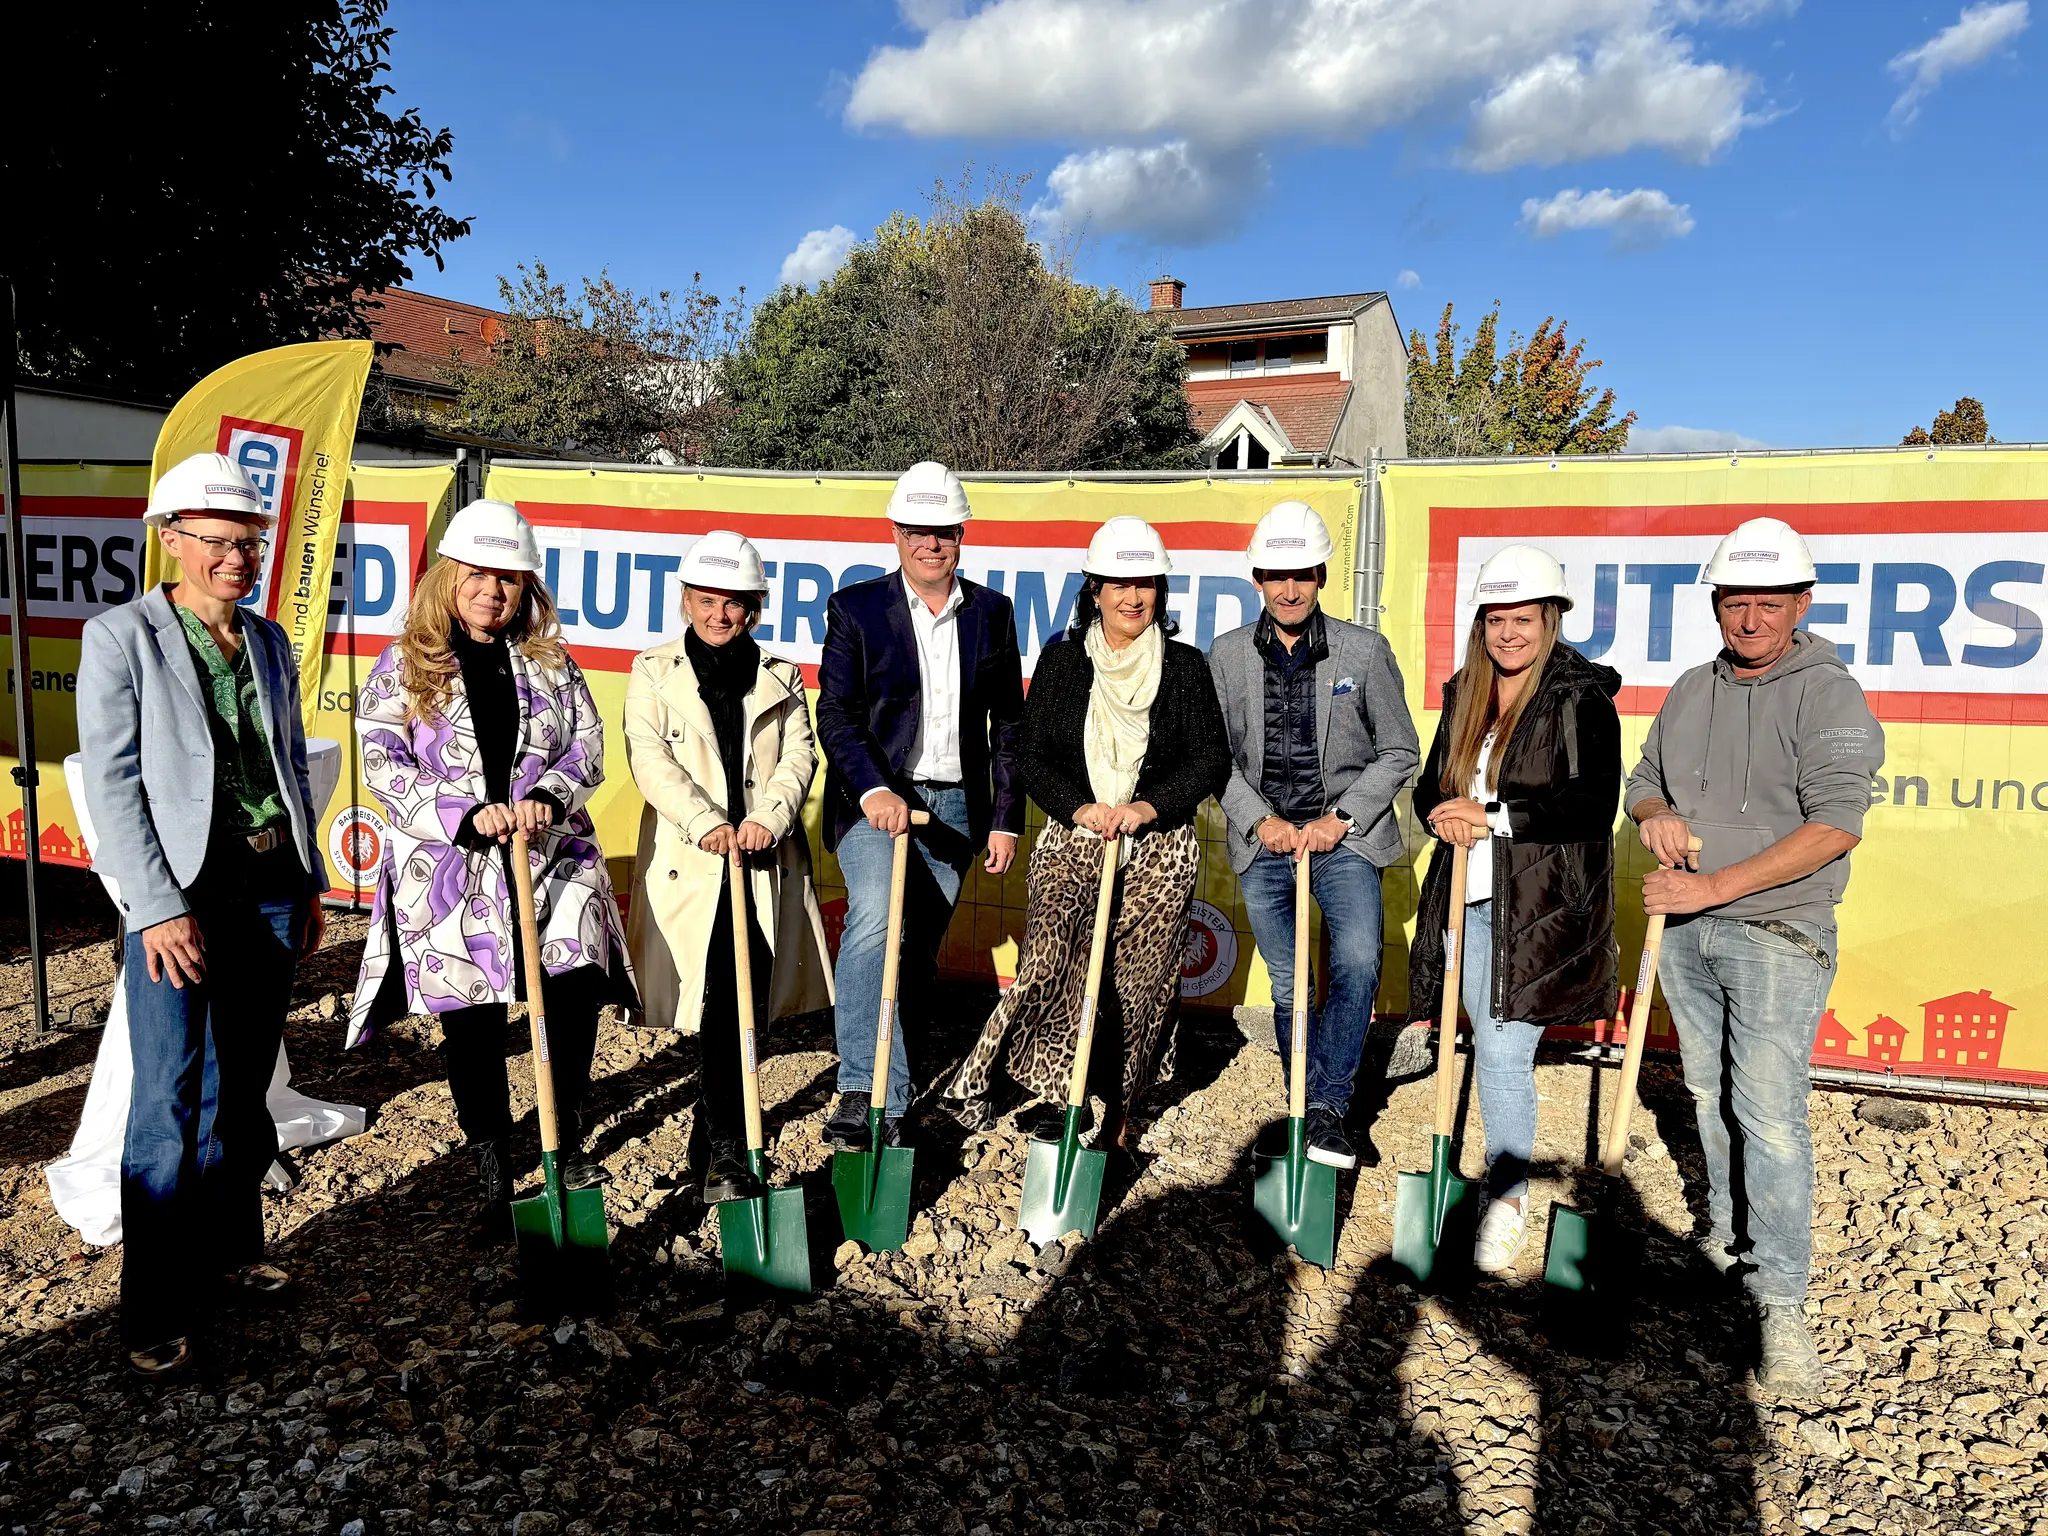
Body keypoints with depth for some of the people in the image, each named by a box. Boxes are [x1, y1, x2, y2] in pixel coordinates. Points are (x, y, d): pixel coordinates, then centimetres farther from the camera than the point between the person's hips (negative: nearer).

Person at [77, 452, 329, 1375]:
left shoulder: (268, 641, 10)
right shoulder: (121, 637, -5)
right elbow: (112, 784, -10)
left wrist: (309, 881, 13)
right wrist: (159, 908, -15)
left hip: (270, 885, 5)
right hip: (179, 889, -5)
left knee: (242, 1085, 15)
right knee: (169, 1100, -3)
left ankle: (230, 1249, 31)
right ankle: (156, 1307, 10)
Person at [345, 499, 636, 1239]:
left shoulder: (550, 662, 10)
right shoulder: (403, 666, 3)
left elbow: (587, 747, 5)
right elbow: (384, 765, -5)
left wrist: (548, 797, -16)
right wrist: (468, 816, -18)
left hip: (550, 857, 1)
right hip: (448, 869, -1)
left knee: (575, 986, -16)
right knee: (472, 1027, 6)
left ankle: (568, 1142, 8)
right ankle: (495, 1182, 21)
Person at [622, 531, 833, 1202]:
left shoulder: (780, 678, 14)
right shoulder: (654, 672, 7)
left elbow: (798, 755, 4)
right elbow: (649, 757, -5)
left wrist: (769, 816, -15)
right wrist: (704, 820, -19)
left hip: (765, 865, 2)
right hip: (689, 863, -2)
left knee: (745, 1002, 1)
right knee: (724, 1004, -7)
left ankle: (717, 1142, 19)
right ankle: (726, 1147, 3)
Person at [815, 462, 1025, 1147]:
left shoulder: (991, 612, 8)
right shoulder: (856, 607, 1)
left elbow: (1008, 725, 10)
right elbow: (835, 715, -6)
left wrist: (1007, 818, 6)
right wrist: (873, 791, -22)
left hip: (956, 805, 3)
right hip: (877, 798, -3)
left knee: (919, 949, 8)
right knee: (876, 918, -26)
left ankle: (887, 1096, 23)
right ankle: (864, 1091, -21)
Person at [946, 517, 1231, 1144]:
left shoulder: (1185, 667, 5)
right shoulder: (1061, 661, 6)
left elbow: (1211, 760, 1)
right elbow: (1032, 755, 4)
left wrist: (1149, 806, -12)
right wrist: (1079, 808, -11)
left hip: (1160, 849, 0)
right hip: (1072, 840, 0)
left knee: (1138, 984, 2)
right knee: (1050, 967, -13)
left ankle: (1110, 1115, 18)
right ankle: (981, 1076, 5)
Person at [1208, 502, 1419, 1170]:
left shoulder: (1365, 650, -1)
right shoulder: (1227, 655, 3)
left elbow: (1398, 752, 3)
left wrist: (1339, 819, -8)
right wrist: (1261, 820, -8)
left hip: (1343, 835, -1)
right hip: (1264, 839, 2)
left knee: (1359, 963, -22)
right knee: (1288, 988, 9)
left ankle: (1328, 1108, -6)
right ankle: (1314, 1111, 26)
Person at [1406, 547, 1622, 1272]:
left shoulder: (1582, 698, -7)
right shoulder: (1464, 695, 11)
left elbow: (1593, 805, -17)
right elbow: (1430, 785, 12)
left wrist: (1493, 816, -22)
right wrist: (1445, 816, -11)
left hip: (1544, 907, -6)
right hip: (1470, 901, 6)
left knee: (1503, 1052, -7)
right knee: (1492, 1046, 15)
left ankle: (1508, 1198, 12)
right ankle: (1508, 1176, 33)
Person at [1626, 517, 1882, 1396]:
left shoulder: (1829, 696, -9)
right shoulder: (1691, 693, 11)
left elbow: (1834, 826, -19)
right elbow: (1643, 781, 21)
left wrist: (1713, 887, -22)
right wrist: (1656, 814, -5)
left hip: (1777, 935, -6)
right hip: (1685, 932, 6)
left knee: (1769, 1112, -8)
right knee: (1710, 1096, 15)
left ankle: (1782, 1304, -1)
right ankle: (1726, 1235, 32)